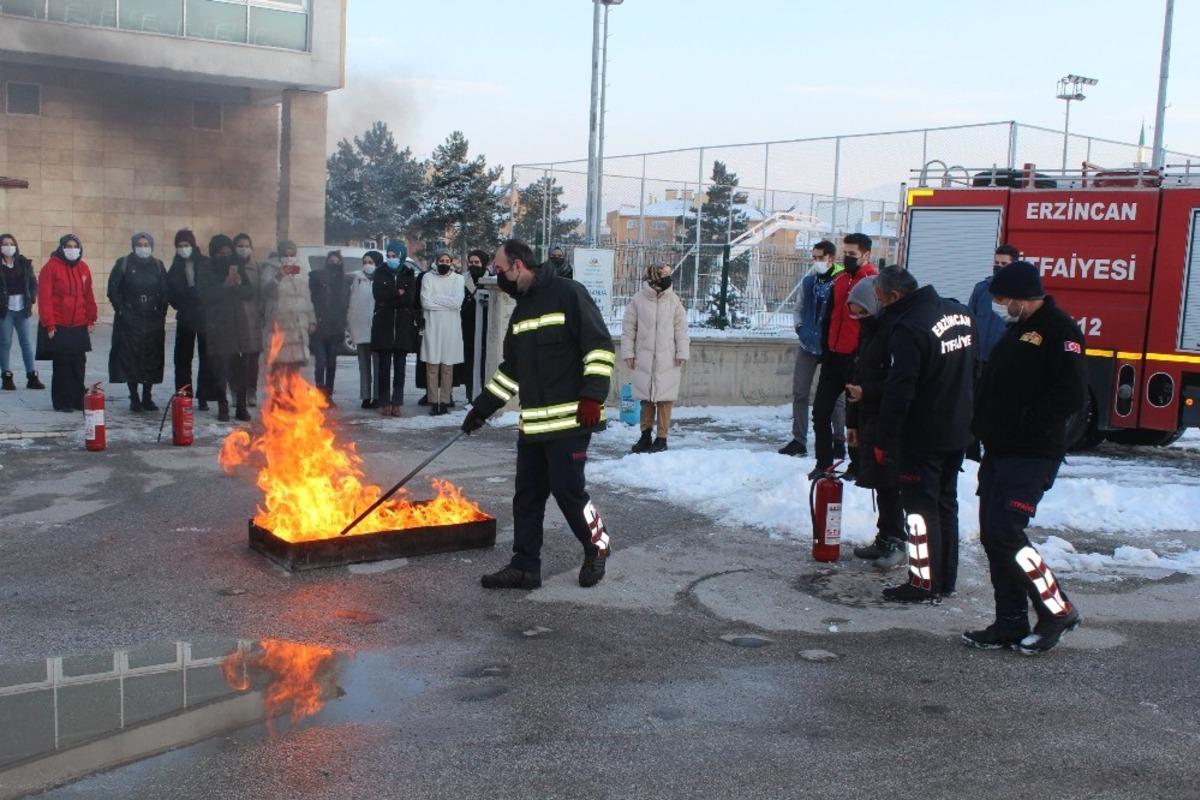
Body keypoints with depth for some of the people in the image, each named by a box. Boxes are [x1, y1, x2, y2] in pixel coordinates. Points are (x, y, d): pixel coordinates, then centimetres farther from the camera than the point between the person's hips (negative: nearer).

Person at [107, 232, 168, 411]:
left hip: (152, 320, 2)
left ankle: (147, 398, 12)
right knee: (130, 357, -4)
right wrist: (121, 311, -6)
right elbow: (113, 290, 0)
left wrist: (161, 314, 1)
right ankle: (134, 399, 3)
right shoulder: (123, 264, 1)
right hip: (129, 320, -2)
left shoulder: (158, 266, 9)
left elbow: (165, 292, 9)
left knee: (152, 358, 2)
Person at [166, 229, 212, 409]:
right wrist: (180, 306, 1)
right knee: (183, 359, 4)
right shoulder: (176, 267, 7)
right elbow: (171, 292, 10)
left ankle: (203, 397, 4)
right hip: (185, 318, 3)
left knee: (206, 358, -1)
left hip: (205, 317, -3)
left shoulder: (206, 264, -2)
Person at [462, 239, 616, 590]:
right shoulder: (521, 310, 18)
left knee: (568, 490, -6)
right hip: (532, 424, 8)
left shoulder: (567, 294, -8)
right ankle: (524, 566, 18)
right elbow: (510, 368, 25)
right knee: (527, 495, 9)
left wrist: (592, 395, -20)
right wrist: (482, 408, 23)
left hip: (570, 420, -8)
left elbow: (600, 346, -13)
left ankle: (597, 548, 18)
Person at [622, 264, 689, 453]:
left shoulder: (673, 300, 1)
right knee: (646, 399, 9)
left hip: (667, 359, 0)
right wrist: (628, 353, 0)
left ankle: (662, 438, 8)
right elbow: (628, 328, 3)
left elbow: (681, 328, 4)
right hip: (644, 358, 0)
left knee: (664, 400, 0)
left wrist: (682, 353, 0)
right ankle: (646, 436, 22)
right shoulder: (638, 300, -2)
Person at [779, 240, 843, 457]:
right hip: (808, 344, 5)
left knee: (836, 394, 6)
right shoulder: (808, 280, 5)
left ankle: (839, 439, 19)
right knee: (800, 392, 4)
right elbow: (798, 308, 17)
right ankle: (799, 440, 12)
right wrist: (799, 326, 3)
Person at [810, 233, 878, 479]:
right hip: (835, 356, 7)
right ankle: (823, 463, 16)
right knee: (821, 410, 6)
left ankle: (857, 466, 14)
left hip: (858, 359, -7)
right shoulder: (839, 279, 12)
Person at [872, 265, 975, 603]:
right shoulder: (959, 312, 5)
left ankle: (924, 581, 6)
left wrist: (885, 440, -17)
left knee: (921, 506, 1)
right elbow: (972, 370, 15)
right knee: (946, 502, 16)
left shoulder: (909, 328, -22)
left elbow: (899, 391, -23)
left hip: (923, 436, -8)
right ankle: (946, 580, 24)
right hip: (959, 432, 8)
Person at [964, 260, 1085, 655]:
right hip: (999, 452, 9)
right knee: (993, 536, 8)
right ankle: (1011, 623, 17)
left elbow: (1071, 396, -21)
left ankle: (1058, 610, 2)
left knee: (1006, 534, -14)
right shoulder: (1016, 330, 17)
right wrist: (984, 430, 9)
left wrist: (1025, 423, -16)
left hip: (1031, 456, -9)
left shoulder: (1059, 330, -12)